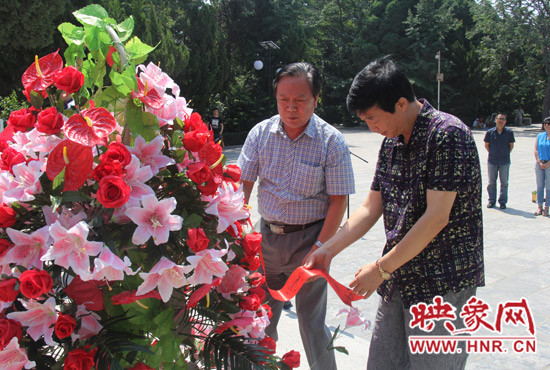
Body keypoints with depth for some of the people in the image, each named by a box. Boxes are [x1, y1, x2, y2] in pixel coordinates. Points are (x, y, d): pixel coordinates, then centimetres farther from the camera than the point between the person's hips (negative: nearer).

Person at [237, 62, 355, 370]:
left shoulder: (332, 141, -10)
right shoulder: (260, 133, -2)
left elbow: (339, 200, -9)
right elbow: (242, 185, -1)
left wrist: (320, 248, -15)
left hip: (309, 238, -3)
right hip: (268, 235, 4)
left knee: (312, 320, 6)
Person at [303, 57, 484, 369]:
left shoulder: (448, 134, -16)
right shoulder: (391, 142, 10)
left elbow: (437, 217, -20)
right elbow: (371, 208, 12)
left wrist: (381, 268, -15)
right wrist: (328, 250, 5)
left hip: (443, 284, -7)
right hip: (400, 280, 8)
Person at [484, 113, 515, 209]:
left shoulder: (509, 132, -1)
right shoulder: (490, 132, -1)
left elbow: (511, 145, 9)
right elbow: (486, 145, 9)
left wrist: (506, 154, 6)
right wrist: (492, 154, 6)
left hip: (505, 161, 0)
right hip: (492, 161, 1)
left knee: (504, 182, 4)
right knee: (491, 182, 8)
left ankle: (502, 201, 13)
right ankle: (491, 200, 20)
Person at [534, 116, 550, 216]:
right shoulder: (540, 136, 8)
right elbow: (536, 150, 5)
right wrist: (539, 162, -6)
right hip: (539, 164, 4)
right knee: (539, 186, 6)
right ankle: (539, 207, 12)